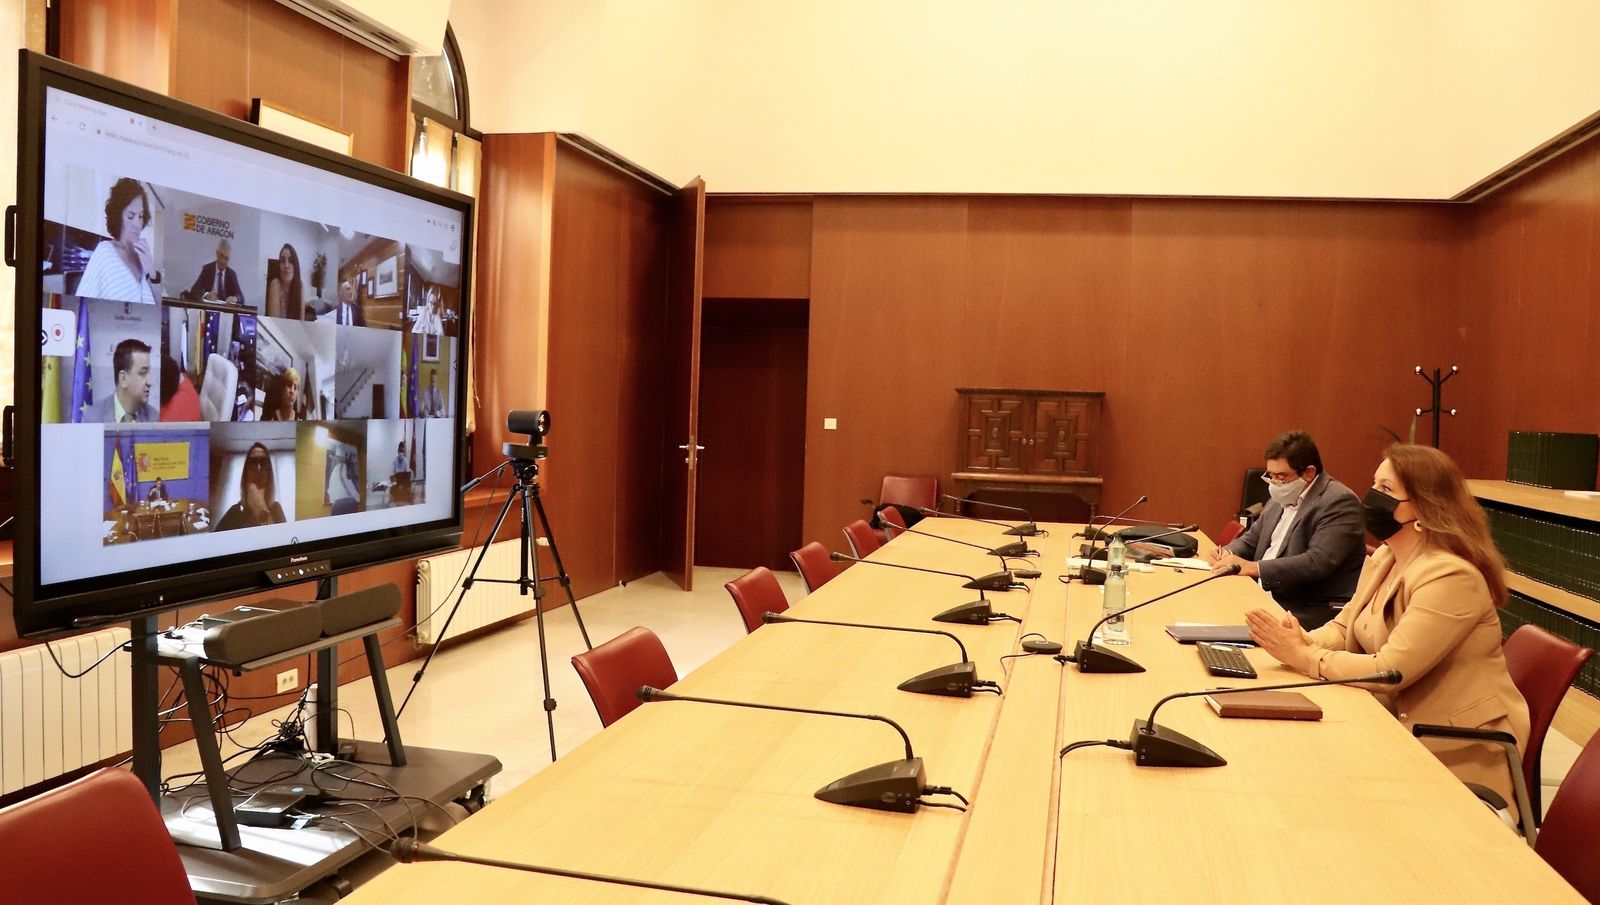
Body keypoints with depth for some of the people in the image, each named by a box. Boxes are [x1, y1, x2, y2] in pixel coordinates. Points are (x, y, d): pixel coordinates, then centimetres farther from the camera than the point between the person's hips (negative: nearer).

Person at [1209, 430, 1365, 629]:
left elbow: (1317, 563, -23)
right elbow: (1252, 538, 24)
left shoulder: (1339, 502, -12)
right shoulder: (1281, 498, 14)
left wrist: (1253, 567, -24)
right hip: (1265, 597, 8)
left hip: (1314, 611, -8)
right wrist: (1228, 553, 0)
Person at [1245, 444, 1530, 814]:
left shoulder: (1450, 576, -24)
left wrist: (1303, 657, -22)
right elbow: (1345, 629, 8)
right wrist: (1302, 641, -14)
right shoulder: (1384, 558, 4)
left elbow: (1390, 670, -28)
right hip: (1401, 724, 8)